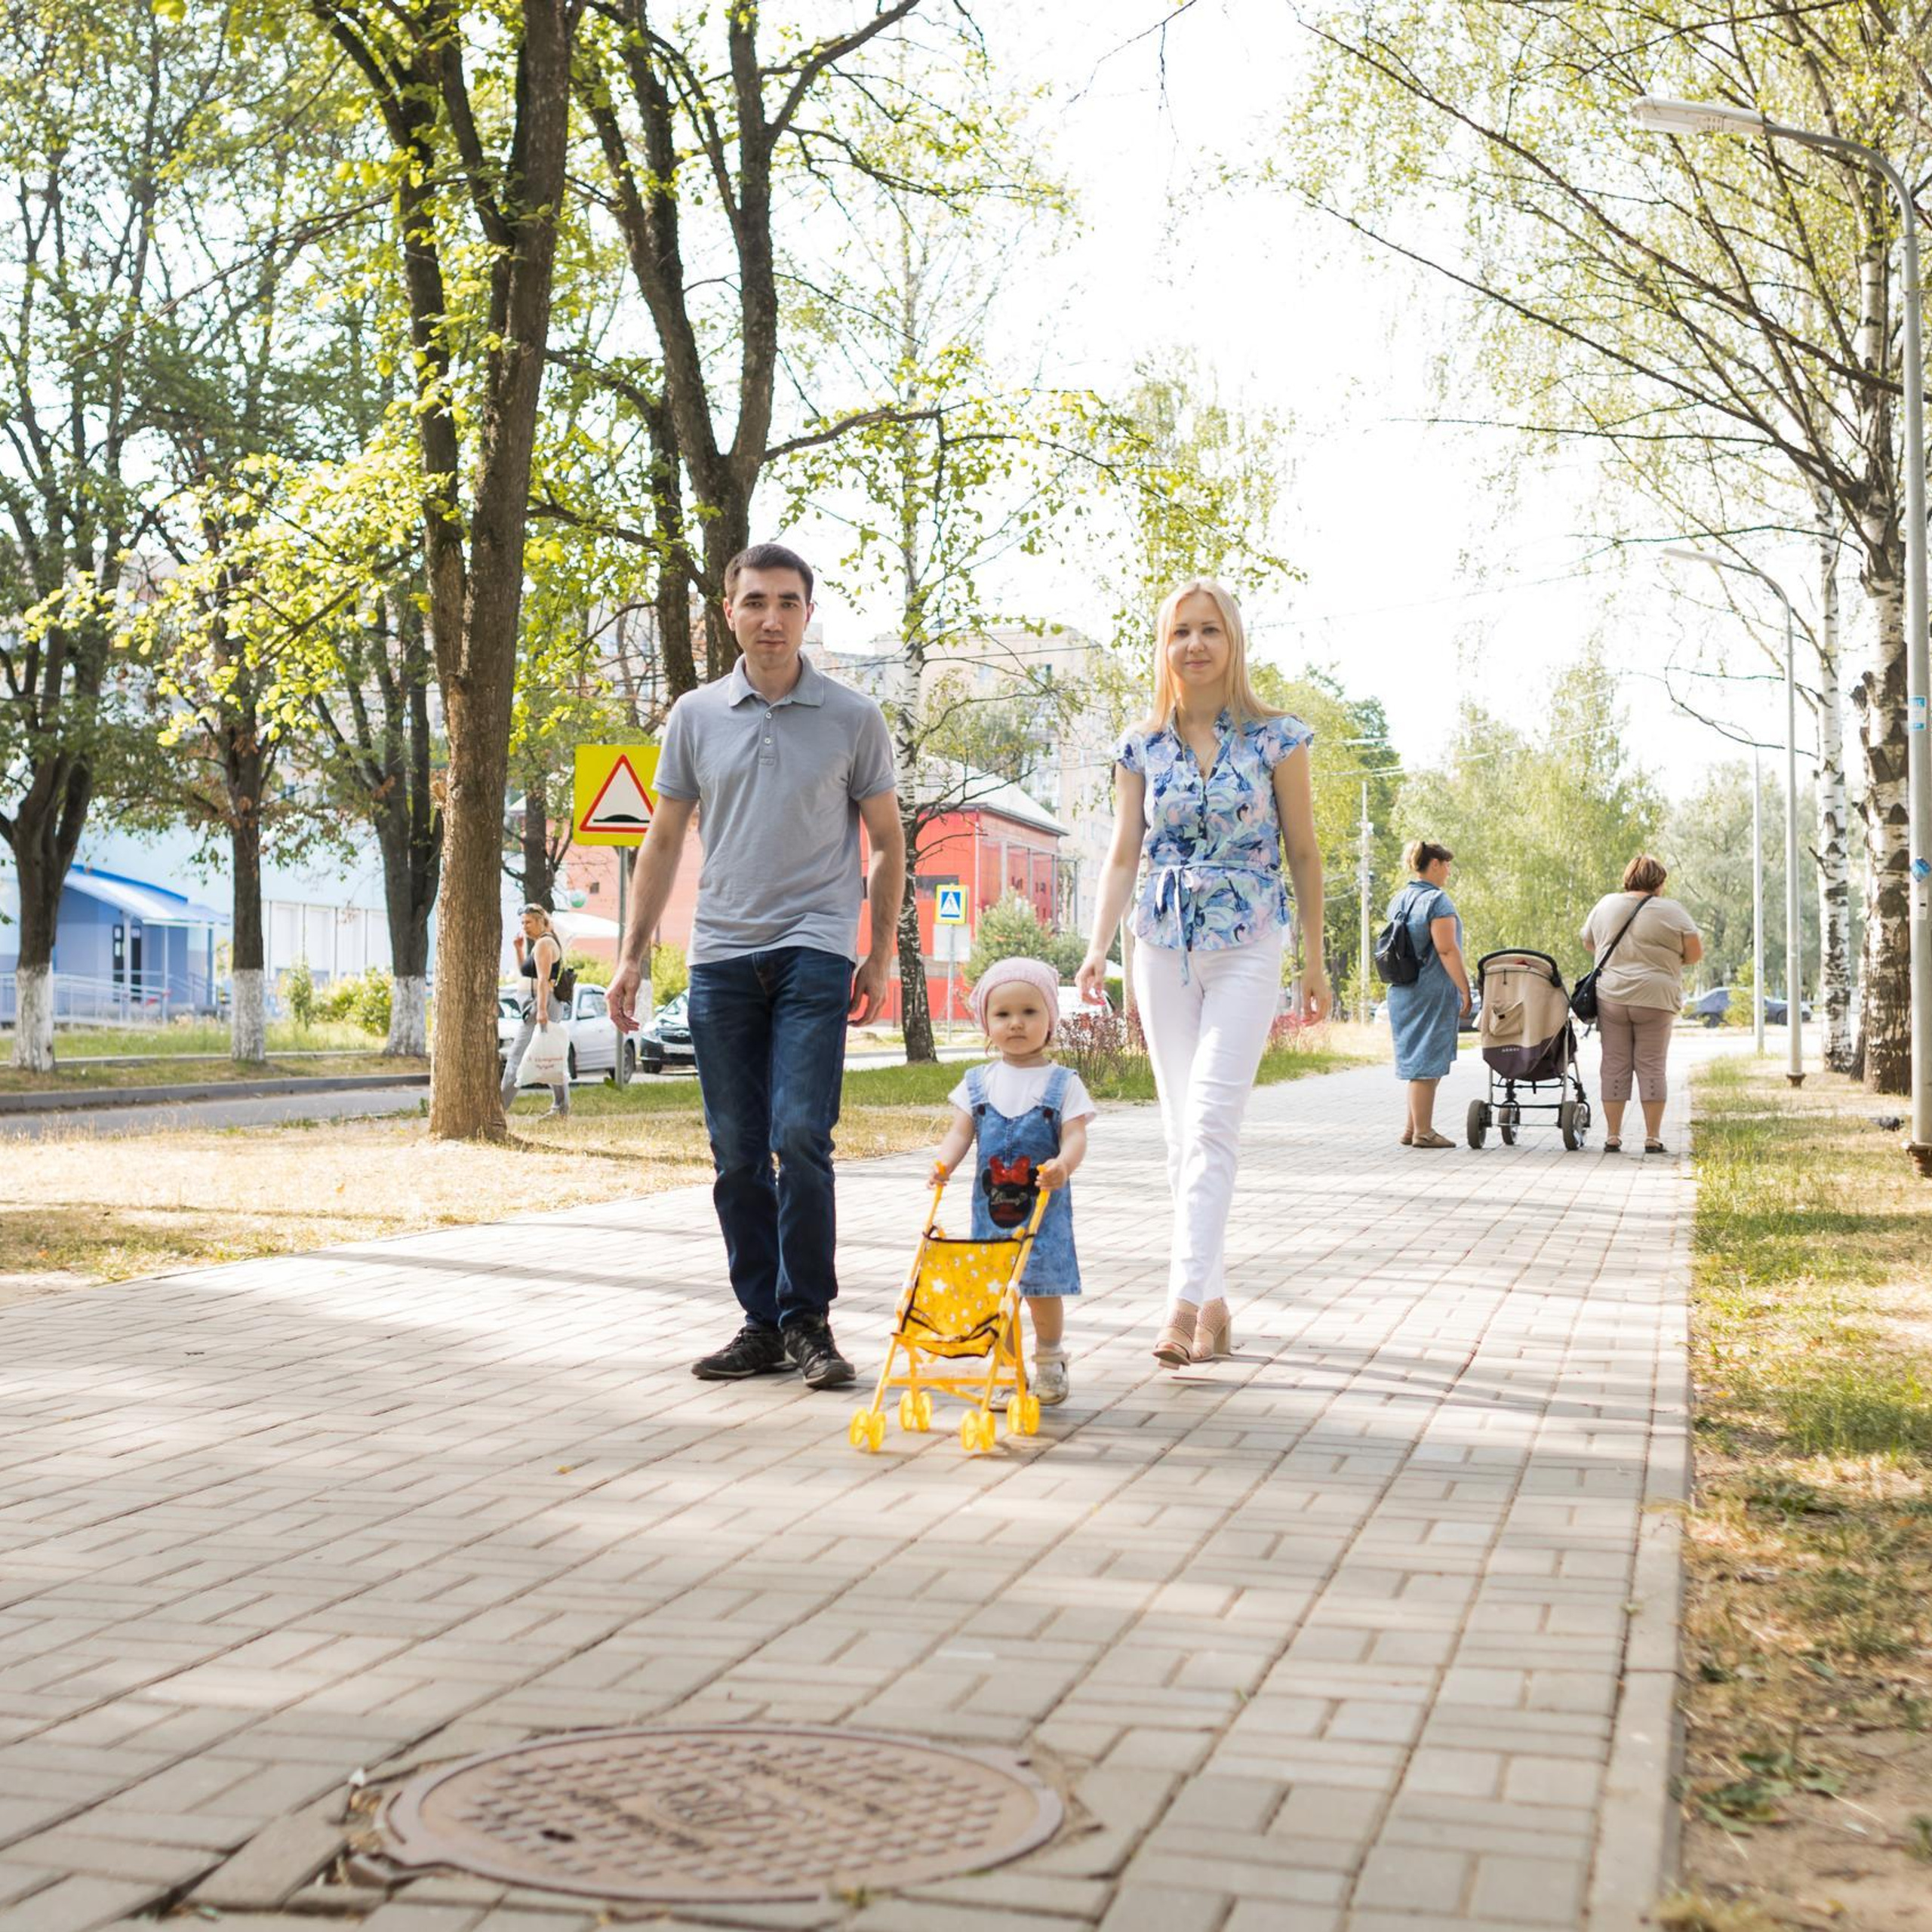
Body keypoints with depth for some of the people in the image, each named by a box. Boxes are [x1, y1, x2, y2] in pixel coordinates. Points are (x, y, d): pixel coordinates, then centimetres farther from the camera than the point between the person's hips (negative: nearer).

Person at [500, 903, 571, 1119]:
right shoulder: (544, 943, 21)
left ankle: (502, 1106, -12)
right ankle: (562, 1109, 10)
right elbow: (525, 973, 28)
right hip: (545, 1005, 11)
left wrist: (541, 1010, -27)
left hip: (542, 1004, -11)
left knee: (518, 1055, -10)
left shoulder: (543, 944, -10)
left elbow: (543, 979, -20)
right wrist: (519, 949, 16)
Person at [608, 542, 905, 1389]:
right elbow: (665, 840, 14)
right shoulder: (695, 716, 9)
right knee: (737, 1154, 4)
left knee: (800, 1137, -14)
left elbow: (887, 840, 10)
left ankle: (807, 1320, -2)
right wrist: (631, 955, 10)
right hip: (720, 956, 3)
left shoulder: (854, 718, 3)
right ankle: (761, 1323, 14)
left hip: (813, 951, -3)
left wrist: (881, 956, 5)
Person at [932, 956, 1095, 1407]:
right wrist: (944, 1162, -18)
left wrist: (1063, 1163, -31)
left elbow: (1075, 1135, -9)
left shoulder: (1062, 1083, -1)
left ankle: (1049, 1362, 24)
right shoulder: (979, 1082, 6)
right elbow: (961, 1131, 2)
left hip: (1044, 1205, -2)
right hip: (991, 1205, 2)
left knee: (1044, 1285, 3)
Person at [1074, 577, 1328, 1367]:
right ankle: (1215, 1304, 11)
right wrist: (1098, 946, -6)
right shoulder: (1142, 747, 7)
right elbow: (1123, 855, 7)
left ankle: (1185, 1303, -22)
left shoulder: (1276, 738, 0)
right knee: (1183, 1131, 4)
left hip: (1247, 947, -3)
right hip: (1163, 946, 4)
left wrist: (1316, 962, 6)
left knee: (1211, 1123, -16)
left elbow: (1303, 852, 4)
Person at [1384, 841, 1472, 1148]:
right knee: (1427, 1062, -3)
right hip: (1432, 992, -8)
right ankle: (1422, 1132, 0)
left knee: (1417, 1059, 14)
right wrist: (1466, 991, -14)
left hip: (1401, 992, 8)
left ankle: (1412, 1128, 16)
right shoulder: (1437, 900, -12)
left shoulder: (1397, 901, 14)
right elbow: (1446, 949, -18)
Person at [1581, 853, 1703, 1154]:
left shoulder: (1606, 904, 8)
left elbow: (1588, 942, 20)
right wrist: (1668, 962, 14)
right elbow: (1695, 953, -3)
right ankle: (1653, 1138, 2)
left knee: (1615, 1066, 5)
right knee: (1651, 1067, 2)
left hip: (1611, 996, 2)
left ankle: (1613, 1137, 4)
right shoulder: (1670, 910, -2)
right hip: (1654, 999, -2)